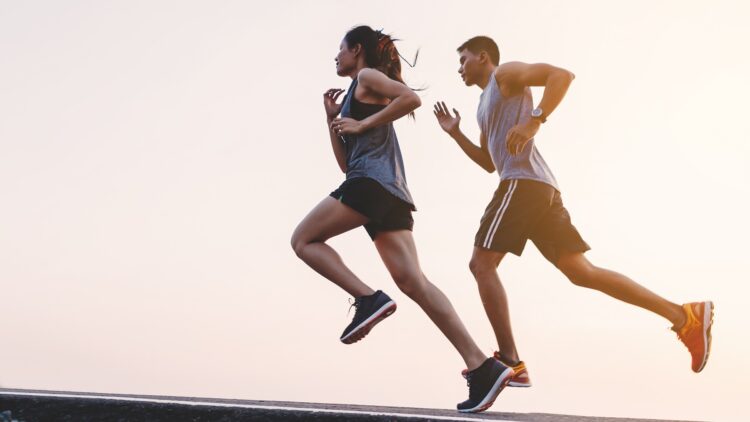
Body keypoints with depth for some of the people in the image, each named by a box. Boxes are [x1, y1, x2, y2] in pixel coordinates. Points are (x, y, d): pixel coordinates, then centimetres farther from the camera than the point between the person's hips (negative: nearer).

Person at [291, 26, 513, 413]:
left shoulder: (368, 77, 7)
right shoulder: (356, 96, 32)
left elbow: (412, 98, -13)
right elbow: (345, 163, 30)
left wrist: (362, 123, -8)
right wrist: (332, 118, 26)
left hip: (372, 181, -9)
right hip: (390, 193, 9)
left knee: (303, 240, 1)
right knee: (412, 282, -6)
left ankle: (368, 299, -15)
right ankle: (482, 366, -16)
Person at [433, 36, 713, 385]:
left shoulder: (506, 74, 5)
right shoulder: (486, 103, 32)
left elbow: (562, 75, -11)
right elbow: (489, 162, 37)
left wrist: (534, 122, -22)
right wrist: (455, 133, 28)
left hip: (524, 183, -9)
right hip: (540, 188, 9)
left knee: (482, 265, -9)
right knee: (582, 272, 4)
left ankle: (510, 362, -14)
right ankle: (686, 316, 1)